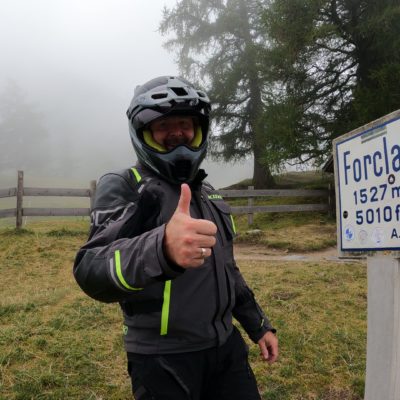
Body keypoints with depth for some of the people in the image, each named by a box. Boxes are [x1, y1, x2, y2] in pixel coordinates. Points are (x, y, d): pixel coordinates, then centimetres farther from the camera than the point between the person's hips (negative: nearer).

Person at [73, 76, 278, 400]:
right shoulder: (123, 186, -13)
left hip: (226, 346, 6)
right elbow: (92, 270, -30)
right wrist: (161, 248, -48)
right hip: (164, 360, -6)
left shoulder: (209, 193, 10)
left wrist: (258, 325, 19)